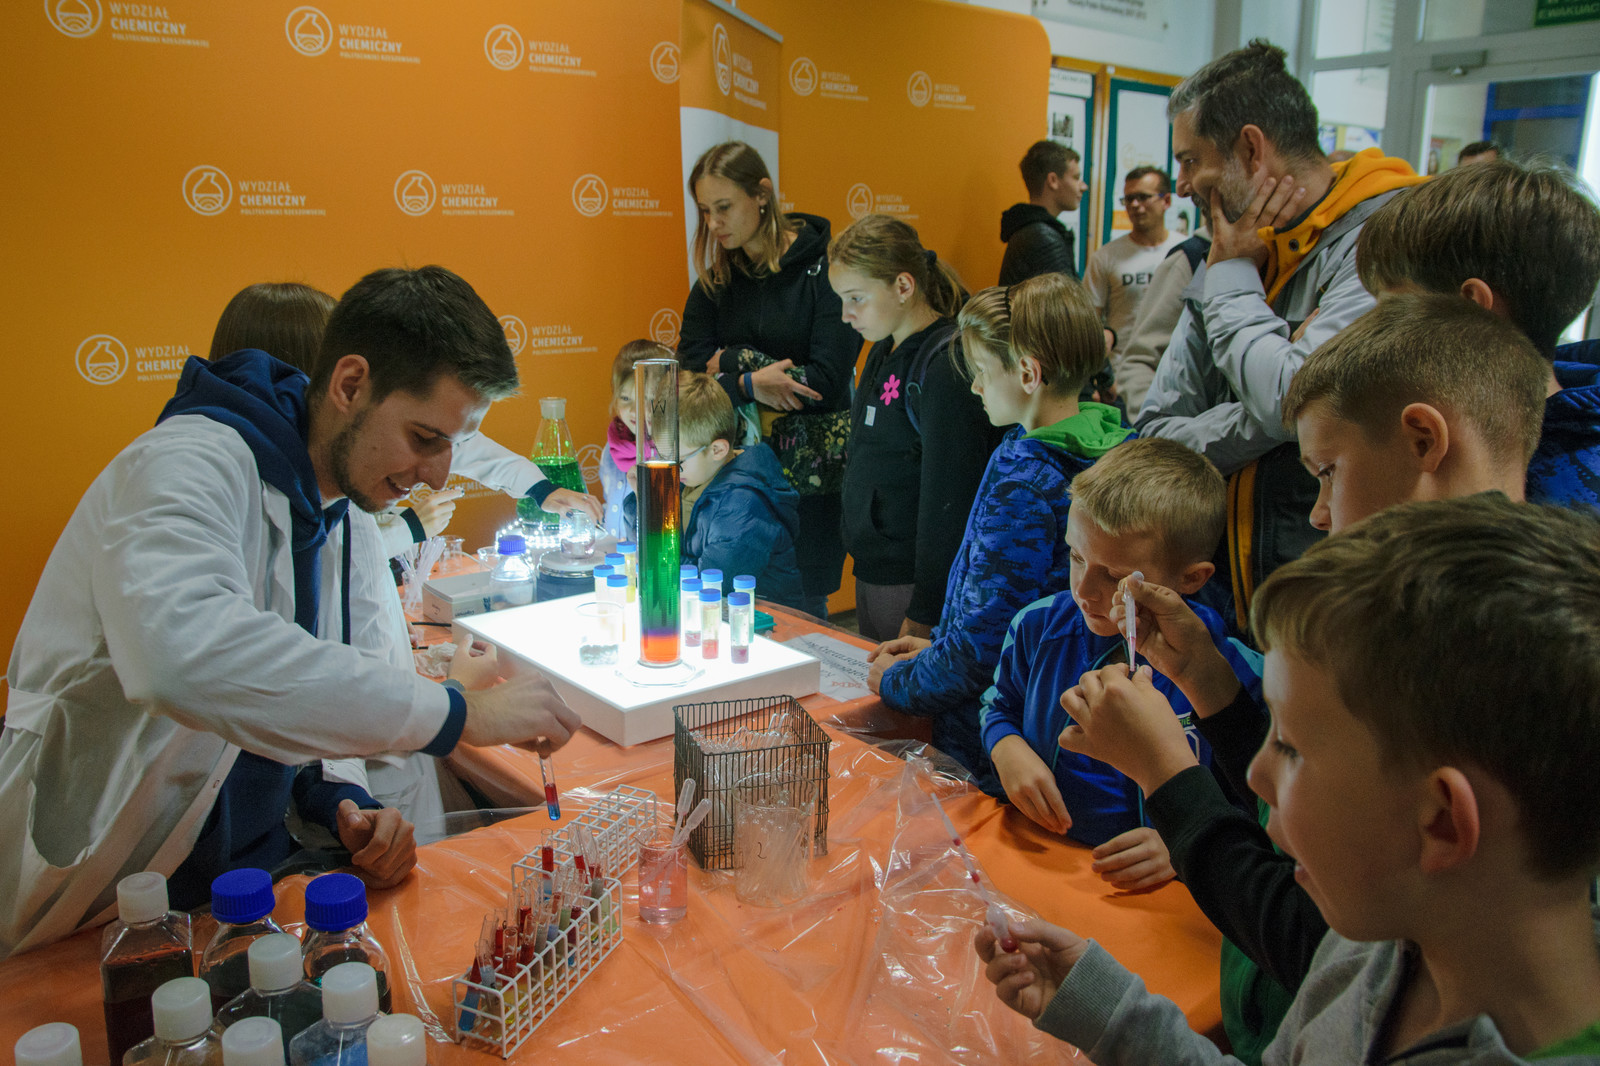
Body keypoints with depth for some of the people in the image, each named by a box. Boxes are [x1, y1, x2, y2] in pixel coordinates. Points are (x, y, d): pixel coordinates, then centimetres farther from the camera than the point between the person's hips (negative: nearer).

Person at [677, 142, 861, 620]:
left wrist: (733, 373, -12)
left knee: (799, 608, 0)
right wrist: (752, 377, -17)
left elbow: (828, 379, -15)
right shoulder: (718, 276, 10)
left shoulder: (824, 264, -7)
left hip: (810, 467, -4)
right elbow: (690, 363, 0)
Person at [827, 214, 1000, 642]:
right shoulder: (883, 353, 10)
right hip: (871, 574, 9)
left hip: (917, 585, -9)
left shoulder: (945, 366, -18)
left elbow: (948, 501, -21)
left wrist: (923, 615, -19)